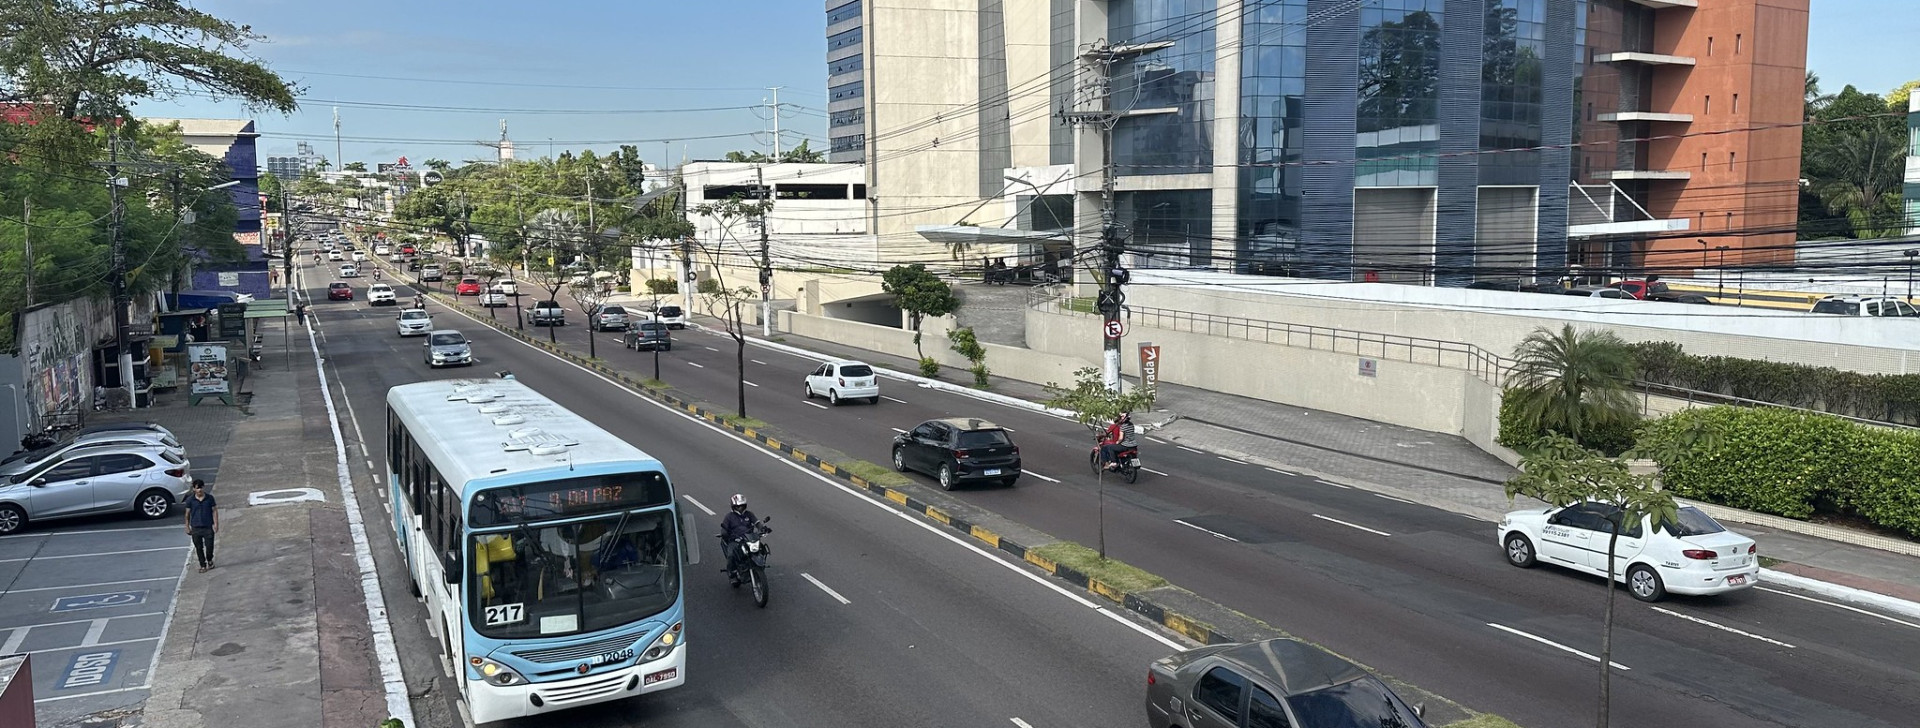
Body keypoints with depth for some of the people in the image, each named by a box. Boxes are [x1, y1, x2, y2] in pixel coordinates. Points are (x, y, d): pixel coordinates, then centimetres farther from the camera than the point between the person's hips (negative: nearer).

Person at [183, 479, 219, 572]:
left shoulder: (210, 498, -3)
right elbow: (187, 514, 5)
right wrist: (187, 527, 6)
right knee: (199, 548, 6)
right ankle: (203, 566, 19)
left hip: (208, 527, -1)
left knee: (209, 546, -1)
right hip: (195, 528, 1)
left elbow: (214, 511, 1)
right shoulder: (190, 500, -2)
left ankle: (209, 561, 27)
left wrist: (216, 524, -5)